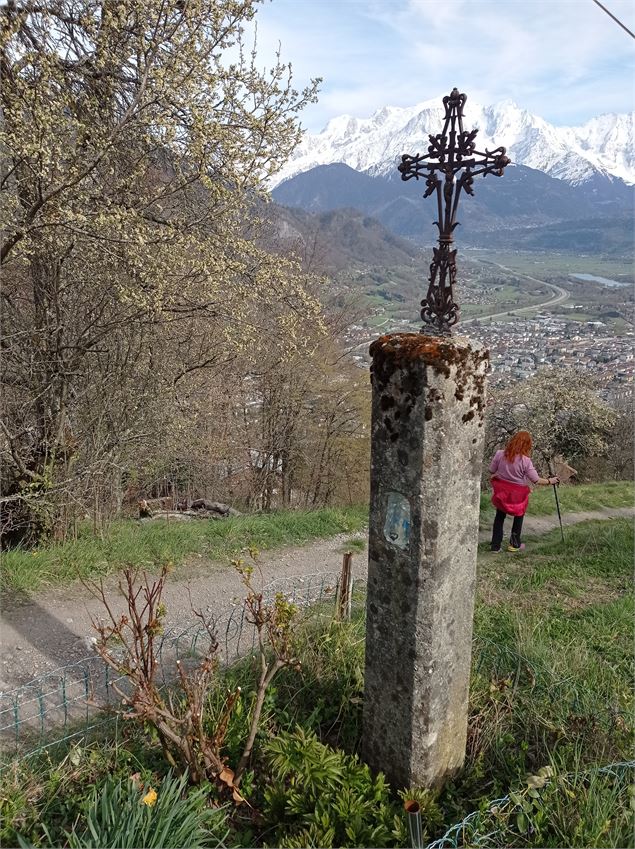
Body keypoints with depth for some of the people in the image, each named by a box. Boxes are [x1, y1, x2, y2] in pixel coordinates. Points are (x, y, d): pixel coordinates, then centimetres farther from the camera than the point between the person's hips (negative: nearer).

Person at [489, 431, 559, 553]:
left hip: (501, 491, 2)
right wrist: (550, 481, 1)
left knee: (500, 517, 17)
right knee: (519, 516, 23)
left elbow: (491, 471, -2)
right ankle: (515, 544, 31)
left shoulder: (500, 454, -13)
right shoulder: (525, 461, -20)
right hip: (518, 494, -2)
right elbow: (536, 480, -15)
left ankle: (496, 546, 18)